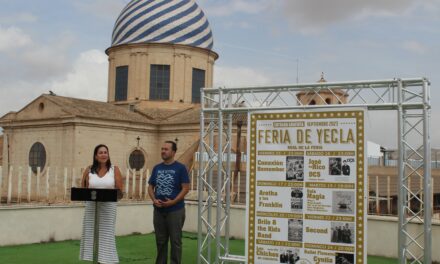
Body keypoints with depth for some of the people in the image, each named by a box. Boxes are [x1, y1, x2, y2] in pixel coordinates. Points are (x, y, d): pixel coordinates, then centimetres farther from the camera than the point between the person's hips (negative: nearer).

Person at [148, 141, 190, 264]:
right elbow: (150, 186, 12)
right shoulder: (157, 168, 9)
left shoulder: (180, 168, -5)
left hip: (175, 210, -5)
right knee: (160, 241, 12)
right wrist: (154, 200, -6)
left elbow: (186, 188, -9)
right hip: (158, 210, 5)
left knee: (175, 241, 1)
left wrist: (173, 202, -18)